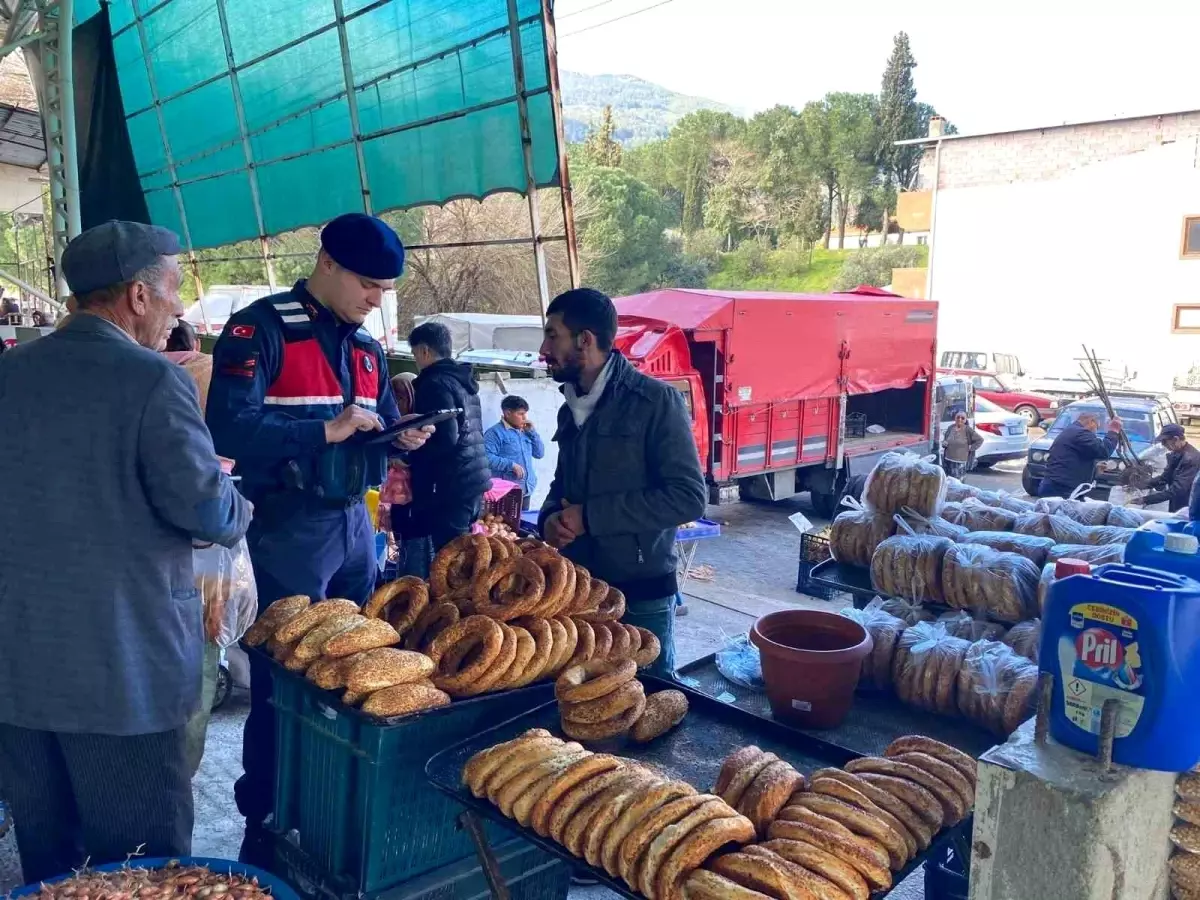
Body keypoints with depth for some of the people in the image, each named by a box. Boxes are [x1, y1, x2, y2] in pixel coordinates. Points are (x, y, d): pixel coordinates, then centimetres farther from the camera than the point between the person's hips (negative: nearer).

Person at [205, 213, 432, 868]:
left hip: (354, 522, 7)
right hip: (291, 527, -7)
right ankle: (264, 825, 19)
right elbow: (229, 429, -21)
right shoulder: (262, 329, -11)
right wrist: (327, 429, -23)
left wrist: (402, 437, -3)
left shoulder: (366, 346, 11)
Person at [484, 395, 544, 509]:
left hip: (526, 490, 7)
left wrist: (532, 432, 5)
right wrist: (511, 465, -21)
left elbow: (540, 454, 15)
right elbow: (487, 457, -19)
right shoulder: (495, 432, -7)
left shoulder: (525, 432, 16)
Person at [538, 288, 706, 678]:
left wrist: (591, 516, -19)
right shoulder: (570, 410, 10)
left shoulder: (656, 401, -13)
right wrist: (549, 519, -3)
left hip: (641, 595, -6)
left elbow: (688, 497, -19)